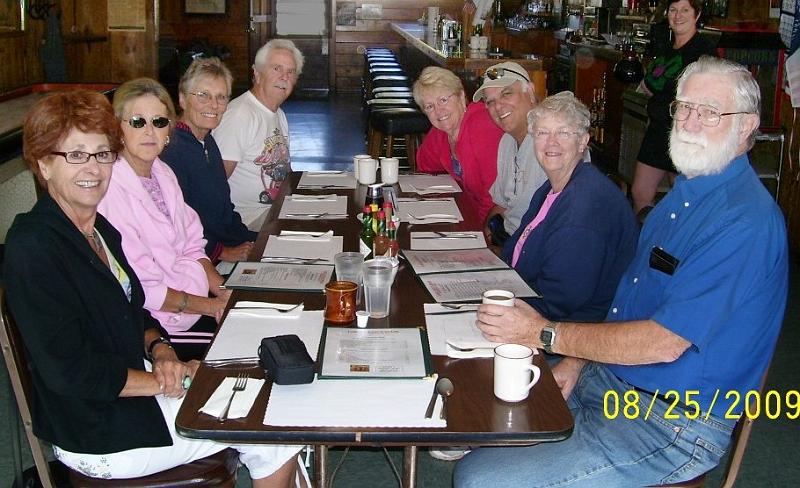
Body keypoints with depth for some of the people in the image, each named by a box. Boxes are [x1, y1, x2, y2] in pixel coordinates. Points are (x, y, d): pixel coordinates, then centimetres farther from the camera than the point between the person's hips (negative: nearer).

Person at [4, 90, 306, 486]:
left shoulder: (98, 228, 6)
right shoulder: (31, 248, -22)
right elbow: (69, 371, -24)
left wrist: (159, 349, -5)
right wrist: (165, 382, -15)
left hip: (135, 388, 9)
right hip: (97, 432, -8)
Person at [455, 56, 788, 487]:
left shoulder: (745, 221, -23)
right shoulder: (686, 190, 10)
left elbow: (664, 342, -26)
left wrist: (546, 334, -20)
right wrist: (578, 361, 3)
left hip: (671, 425, -9)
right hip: (606, 377, 9)